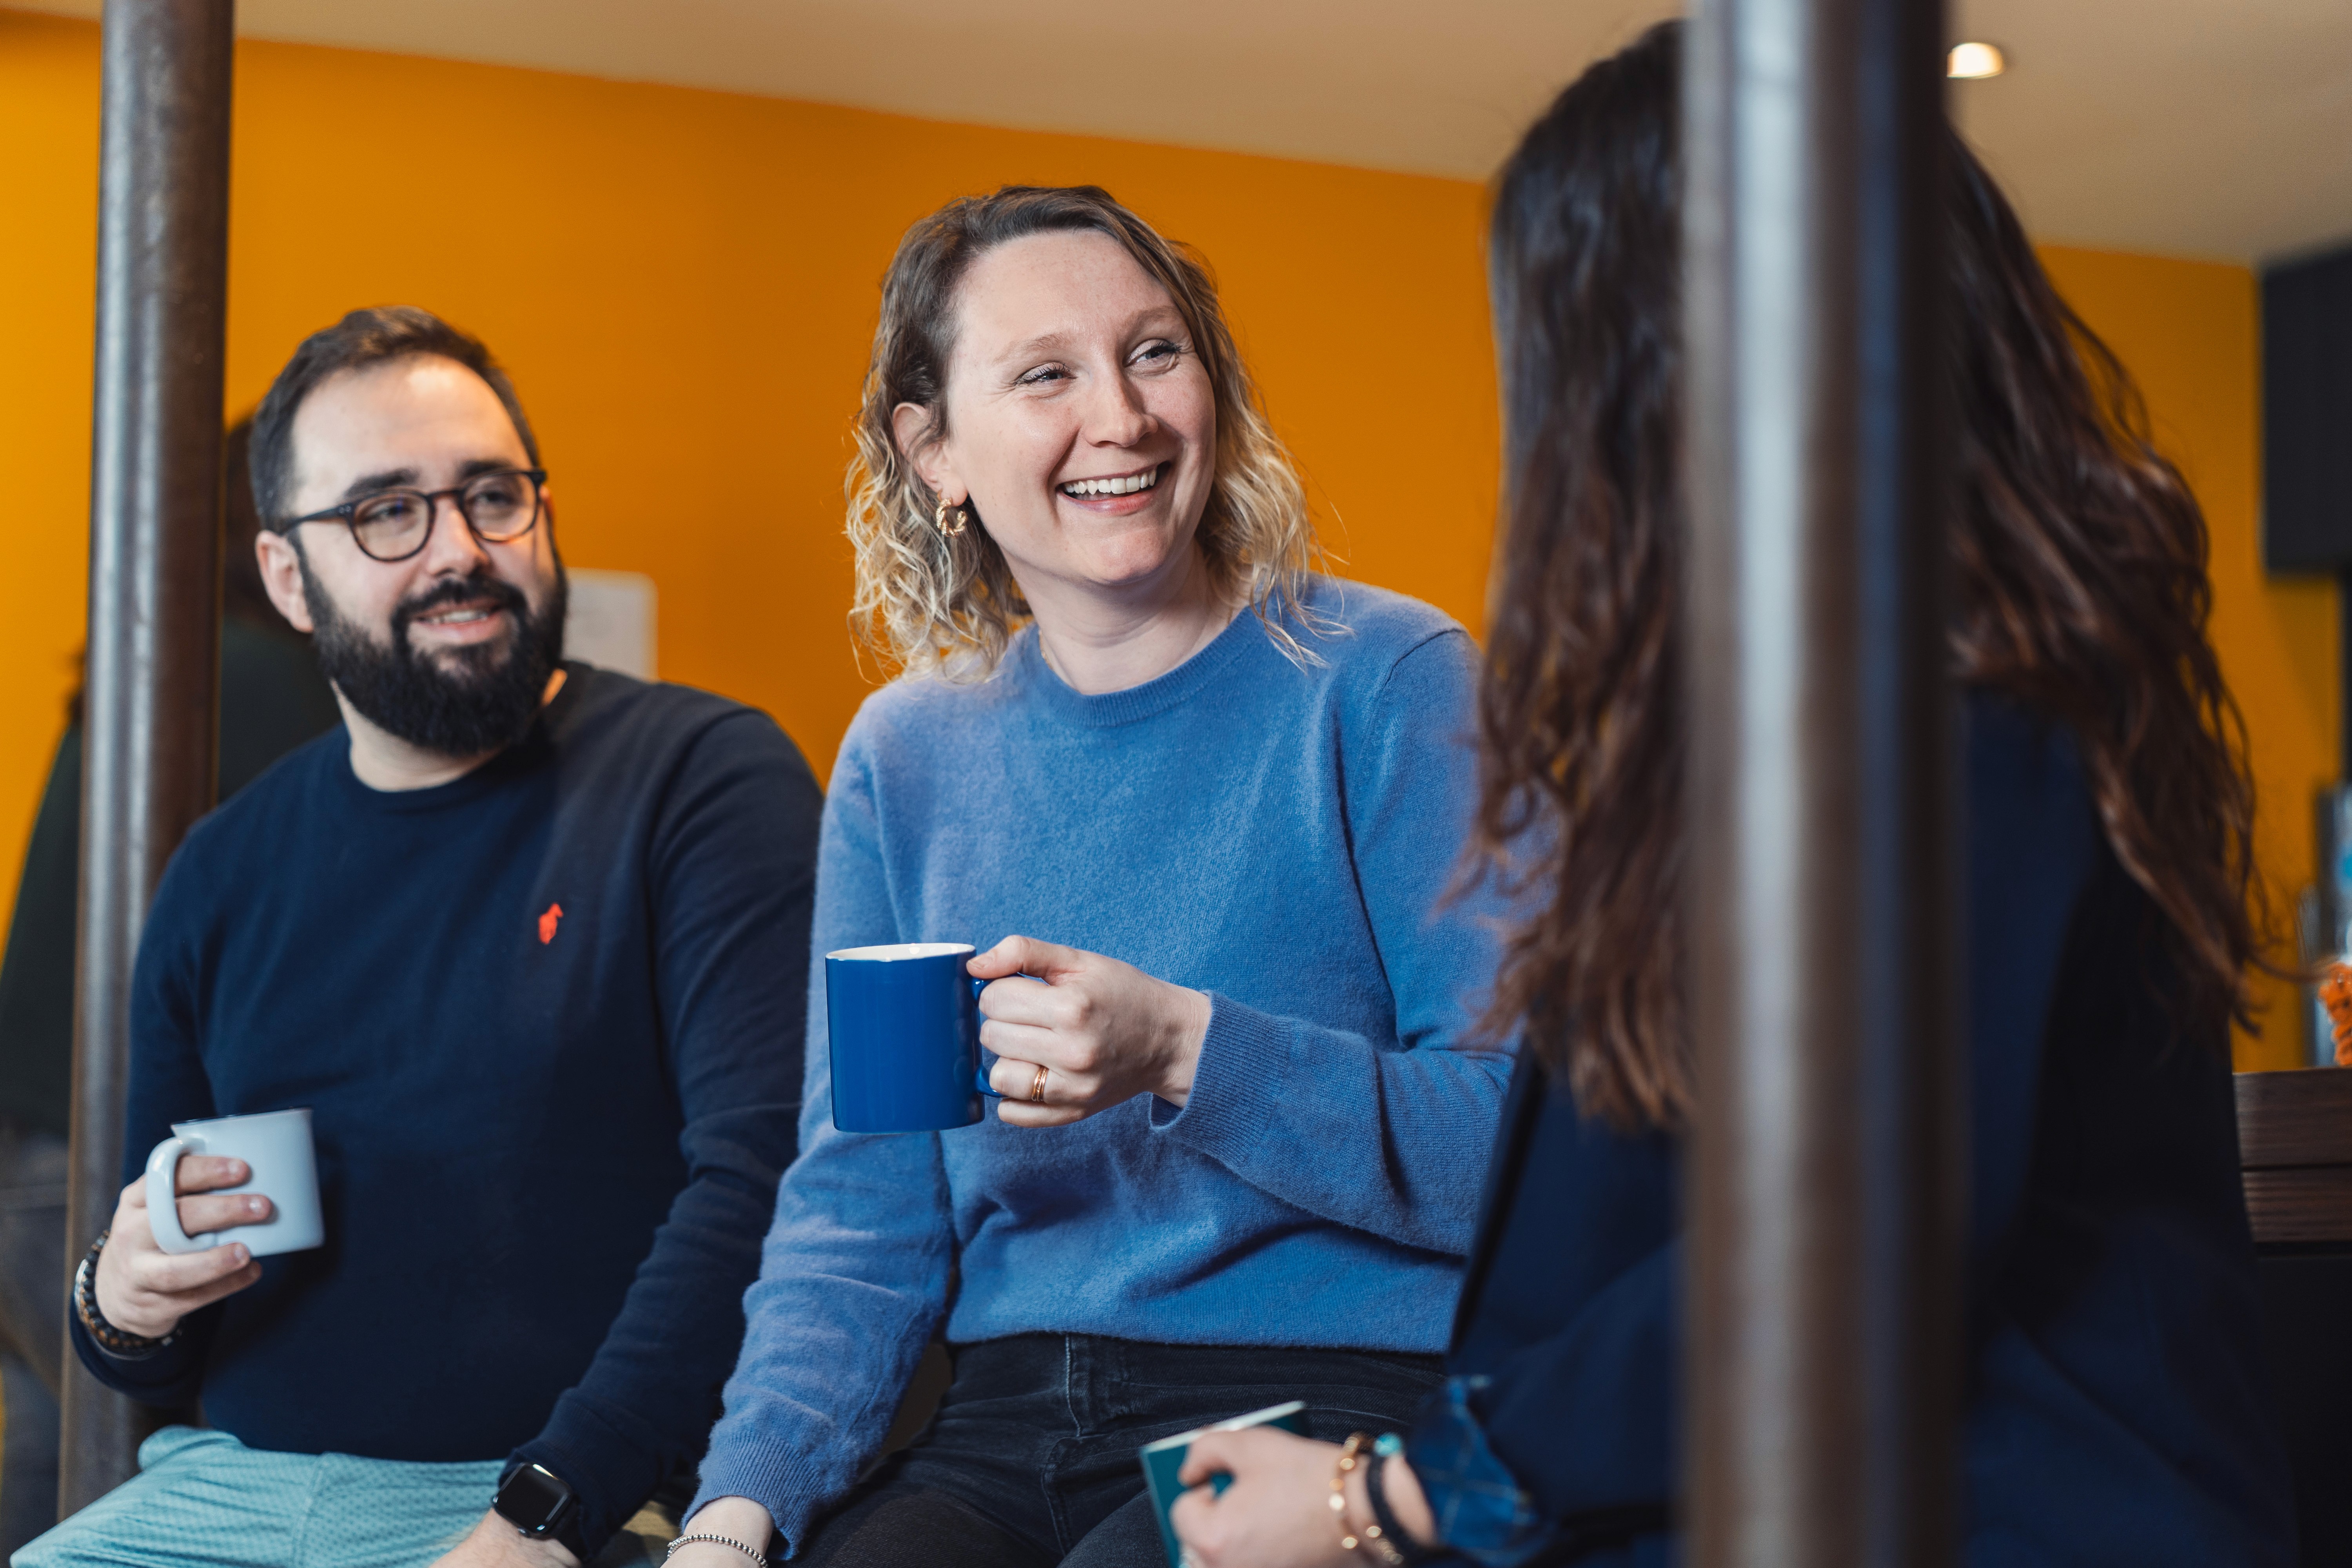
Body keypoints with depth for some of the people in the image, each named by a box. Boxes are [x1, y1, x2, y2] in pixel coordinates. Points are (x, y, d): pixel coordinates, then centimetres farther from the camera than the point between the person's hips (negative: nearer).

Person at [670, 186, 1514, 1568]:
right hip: (1010, 1433, 3)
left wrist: (1188, 1054, -22)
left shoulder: (1387, 687, -3)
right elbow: (858, 1219, 9)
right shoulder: (902, 763, 10)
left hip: (1331, 1406, -3)